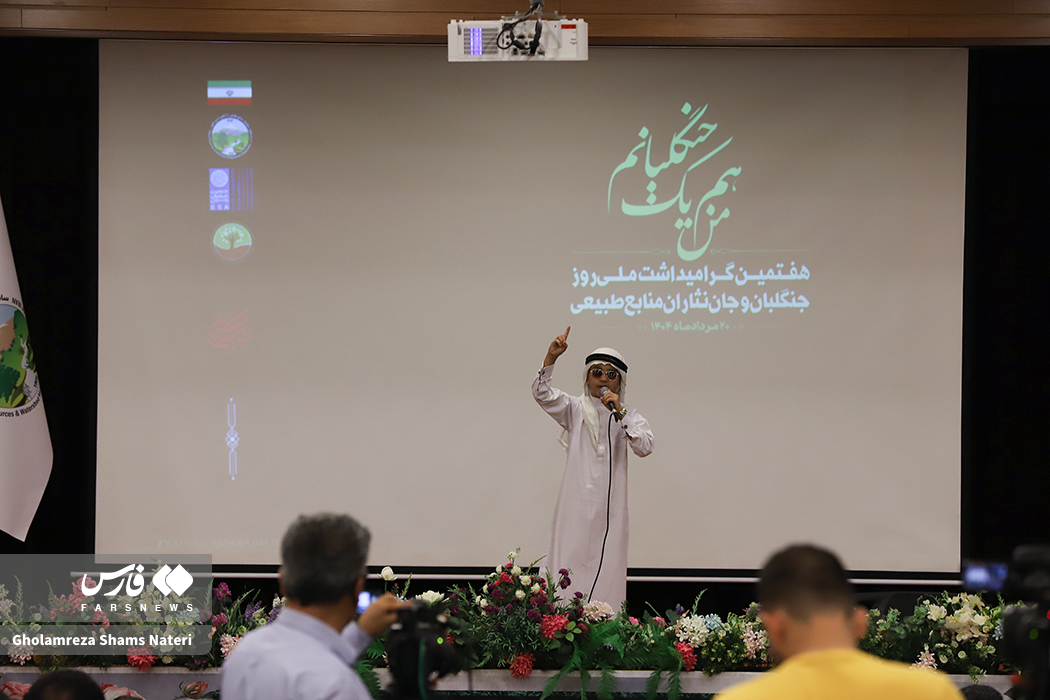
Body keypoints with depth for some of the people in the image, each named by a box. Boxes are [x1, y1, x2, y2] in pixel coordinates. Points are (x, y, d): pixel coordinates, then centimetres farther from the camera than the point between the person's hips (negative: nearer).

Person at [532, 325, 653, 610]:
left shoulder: (629, 416, 11)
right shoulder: (575, 409, 10)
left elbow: (645, 447, -6)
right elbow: (541, 393, -6)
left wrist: (619, 413, -14)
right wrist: (551, 358, -20)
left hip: (610, 507, 1)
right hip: (576, 505, -1)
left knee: (606, 571, -2)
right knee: (569, 572, -6)